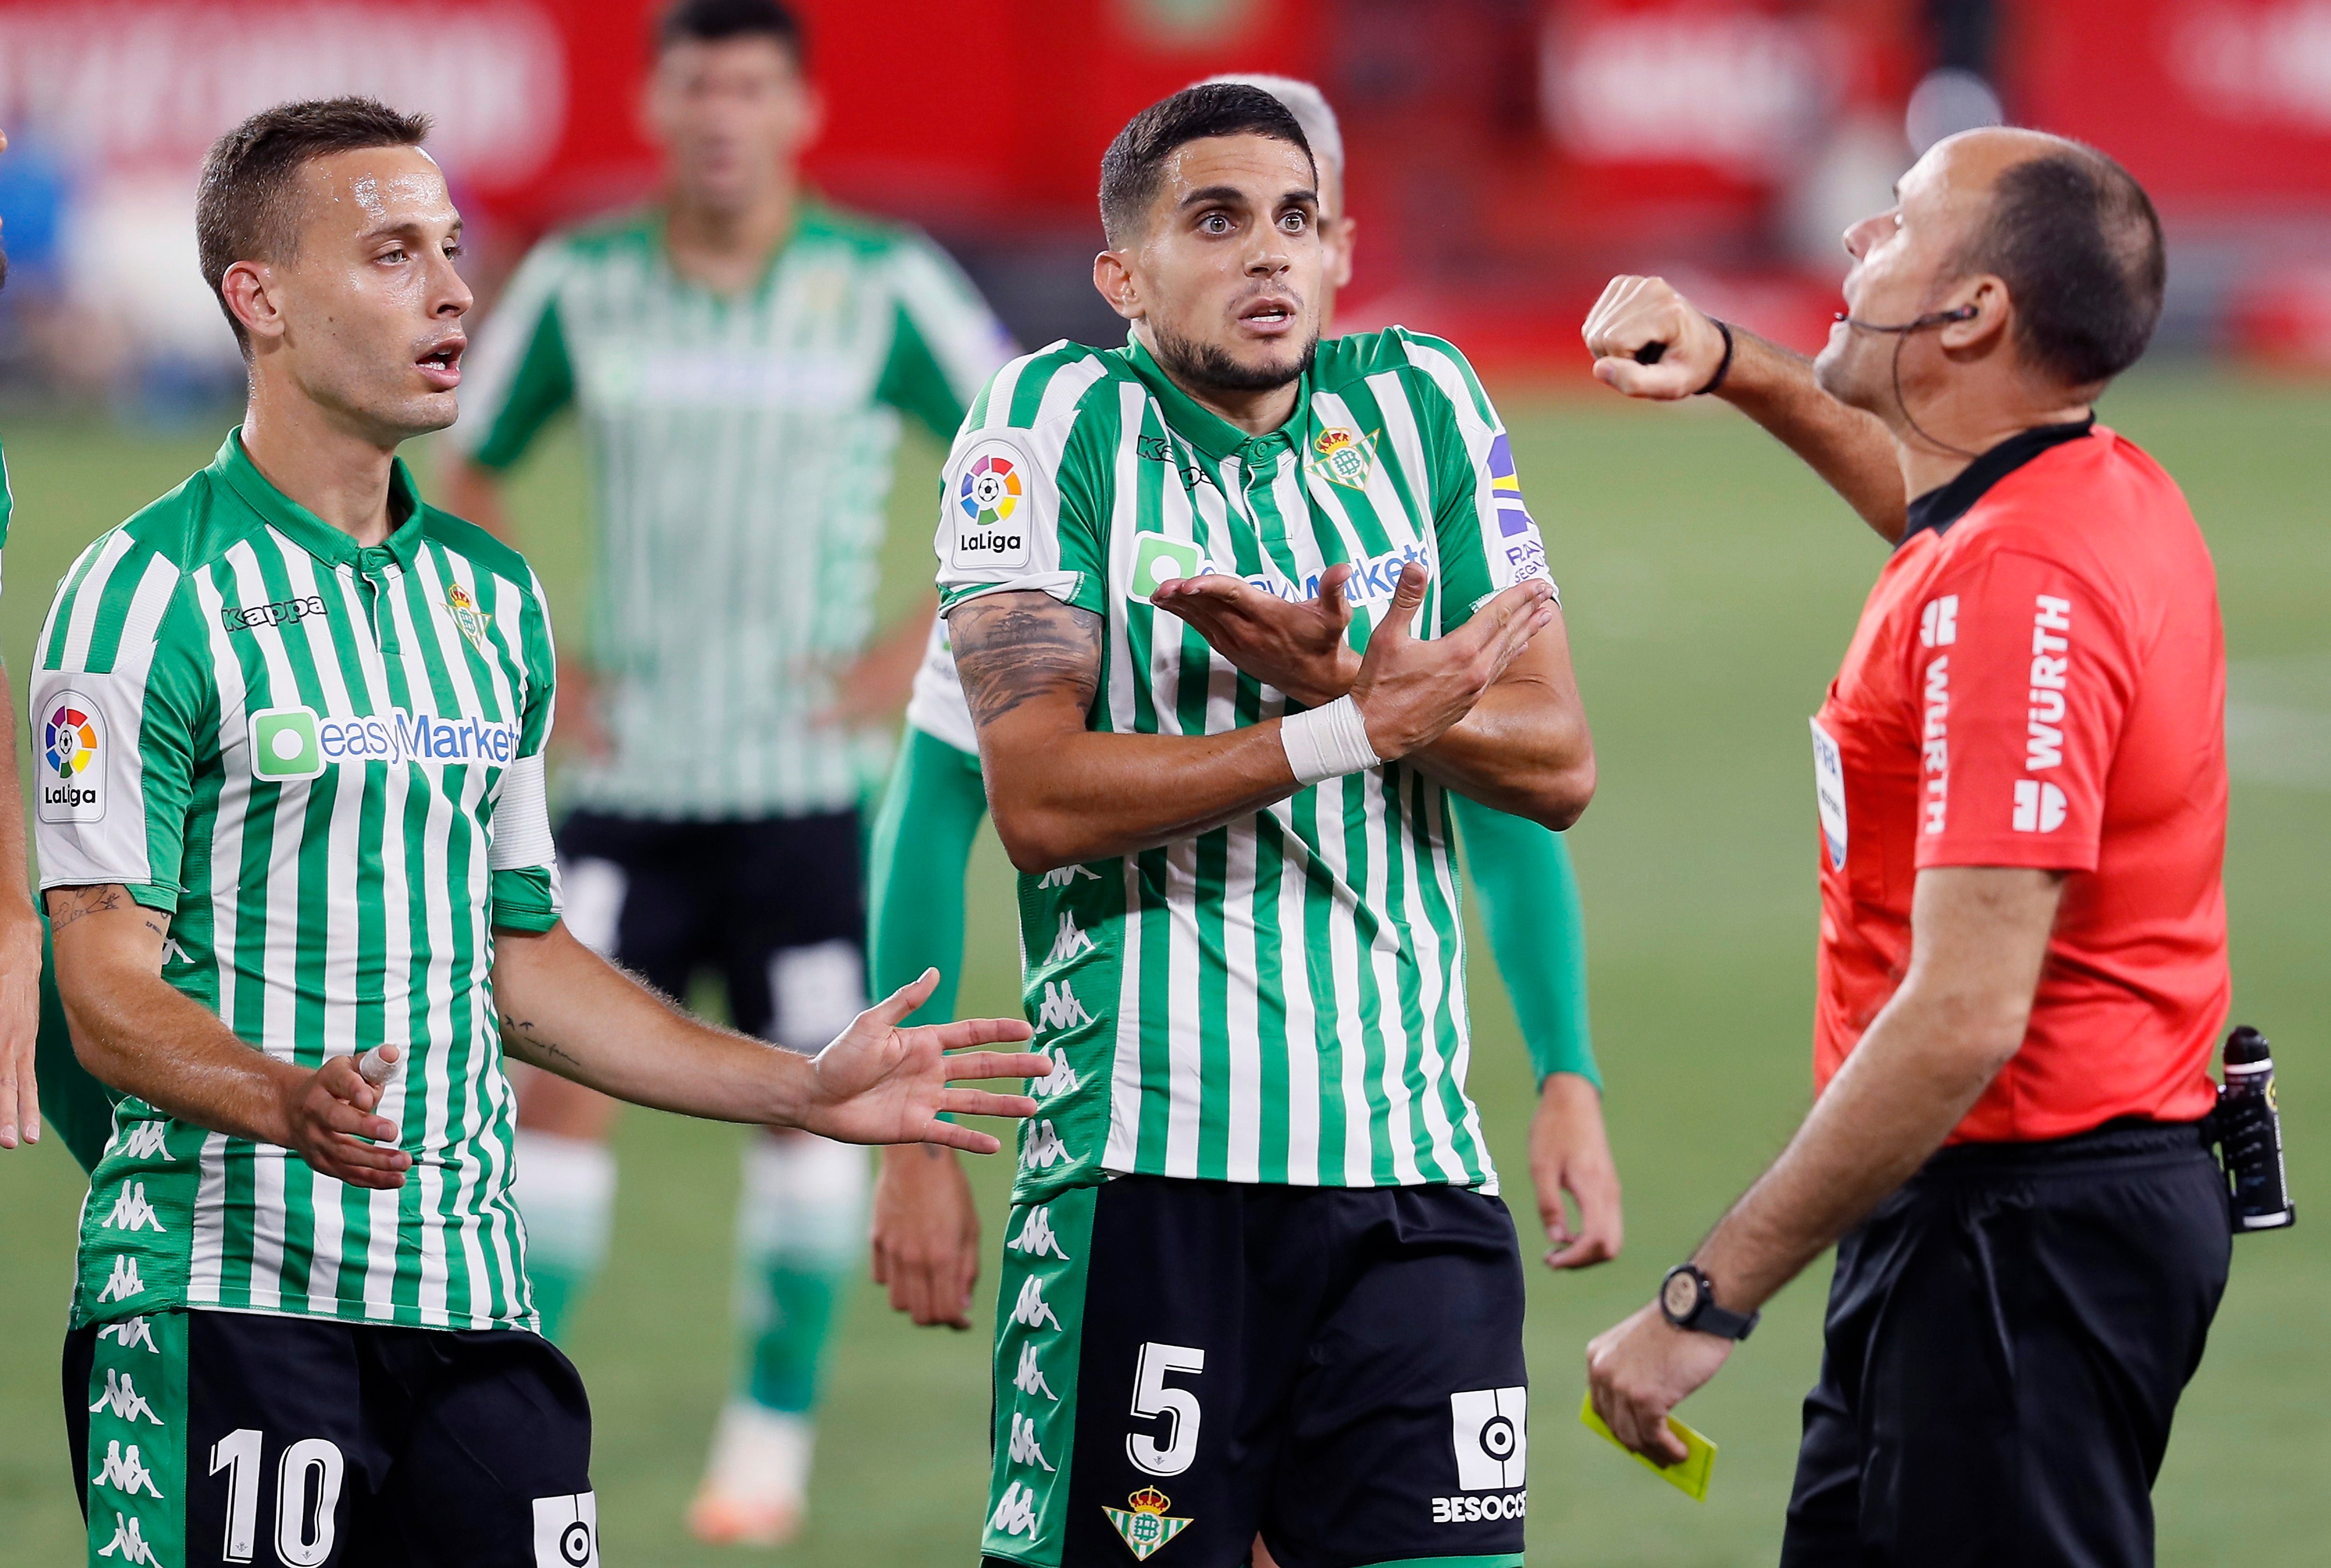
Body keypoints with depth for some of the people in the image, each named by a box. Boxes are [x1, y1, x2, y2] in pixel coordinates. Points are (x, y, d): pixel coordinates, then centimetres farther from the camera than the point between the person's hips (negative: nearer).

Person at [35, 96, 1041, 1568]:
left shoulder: (493, 599, 17)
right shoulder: (148, 596, -5)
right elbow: (109, 988, -10)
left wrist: (804, 1090, 17)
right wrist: (294, 1105, -28)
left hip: (471, 1286, 6)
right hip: (226, 1293, -6)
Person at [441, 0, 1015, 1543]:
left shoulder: (886, 288, -5)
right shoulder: (579, 285, 2)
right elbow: (472, 472, 17)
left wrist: (923, 653, -6)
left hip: (807, 778, -1)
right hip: (631, 778, 1)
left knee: (815, 1094, 3)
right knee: (559, 1079, -10)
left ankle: (775, 1433, 17)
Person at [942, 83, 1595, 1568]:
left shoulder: (1422, 403, 10)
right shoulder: (1056, 420, 0)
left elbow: (1558, 763, 5)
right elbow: (1038, 801, -11)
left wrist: (1328, 678, -13)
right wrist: (1364, 727, -15)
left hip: (1413, 1166, 3)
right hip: (1145, 1164, -3)